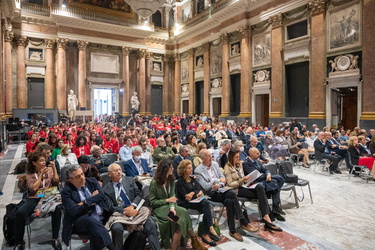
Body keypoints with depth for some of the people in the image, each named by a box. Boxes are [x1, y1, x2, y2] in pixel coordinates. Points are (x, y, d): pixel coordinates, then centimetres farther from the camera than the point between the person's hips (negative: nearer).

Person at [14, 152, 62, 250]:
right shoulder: (30, 174, 10)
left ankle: (55, 238, -20)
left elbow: (56, 182, 2)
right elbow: (33, 188, -3)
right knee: (20, 213, -29)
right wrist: (41, 174, -3)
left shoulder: (49, 169, 13)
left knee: (58, 208, -34)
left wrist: (54, 168, -4)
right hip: (34, 198, 1)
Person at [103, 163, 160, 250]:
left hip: (135, 210, 2)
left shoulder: (130, 180, 12)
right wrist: (125, 211, -18)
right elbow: (111, 207, -3)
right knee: (116, 228, -33)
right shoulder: (106, 189, 4)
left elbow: (138, 195, 8)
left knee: (151, 225, -23)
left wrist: (132, 206, -12)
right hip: (119, 214, -1)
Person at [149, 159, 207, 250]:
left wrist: (172, 207, -23)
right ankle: (194, 240, -17)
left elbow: (172, 195, -3)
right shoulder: (154, 183, -11)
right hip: (159, 208, -5)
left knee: (184, 213, -26)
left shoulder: (171, 180, 5)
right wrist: (167, 200, -14)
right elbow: (152, 202, -7)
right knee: (182, 214, -28)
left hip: (169, 206, 5)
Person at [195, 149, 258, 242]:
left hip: (220, 190, 5)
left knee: (229, 201, -28)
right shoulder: (198, 170, -5)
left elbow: (223, 178, 11)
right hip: (211, 194, -5)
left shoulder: (215, 164, 12)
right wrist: (218, 180, -7)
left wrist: (219, 185, -12)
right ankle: (244, 222, -17)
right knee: (232, 194, -27)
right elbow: (205, 186, -12)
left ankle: (232, 230, -17)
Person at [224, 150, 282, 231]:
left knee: (260, 187, -26)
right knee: (261, 194, -23)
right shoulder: (227, 167, -4)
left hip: (243, 186, 6)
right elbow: (230, 184, -10)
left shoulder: (239, 164, 19)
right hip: (236, 190, -6)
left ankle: (266, 217, -34)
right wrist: (242, 180, -20)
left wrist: (246, 179, 4)